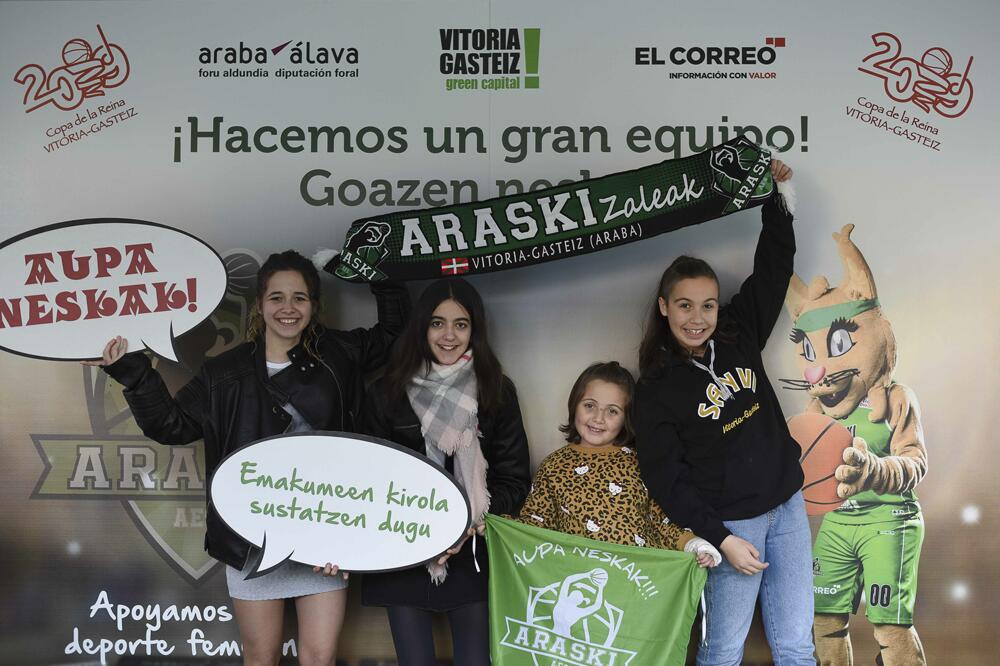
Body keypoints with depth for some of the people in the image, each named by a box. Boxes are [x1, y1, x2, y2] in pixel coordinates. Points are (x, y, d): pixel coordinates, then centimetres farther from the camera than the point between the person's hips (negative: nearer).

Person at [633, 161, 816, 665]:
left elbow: (773, 267, 9)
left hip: (787, 506, 5)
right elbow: (666, 478, -10)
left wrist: (779, 193, 5)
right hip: (731, 523, -5)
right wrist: (720, 539, -14)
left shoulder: (739, 335, 3)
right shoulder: (656, 389, -9)